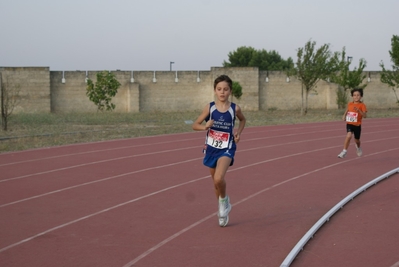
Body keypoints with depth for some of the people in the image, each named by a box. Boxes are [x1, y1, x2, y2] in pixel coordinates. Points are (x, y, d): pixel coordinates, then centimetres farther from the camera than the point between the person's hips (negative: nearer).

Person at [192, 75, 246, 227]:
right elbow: (195, 125, 1)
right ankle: (223, 209, 36)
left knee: (219, 179, -24)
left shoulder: (234, 109, -7)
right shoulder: (210, 108, -6)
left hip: (226, 149, -2)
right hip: (211, 148, 3)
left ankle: (224, 200, 7)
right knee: (216, 181, 14)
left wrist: (238, 132, -1)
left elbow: (243, 120, 16)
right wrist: (205, 127, -20)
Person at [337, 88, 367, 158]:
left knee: (357, 140, 16)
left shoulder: (362, 105, -10)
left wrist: (358, 110, -32)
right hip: (349, 124, 1)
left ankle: (358, 147, 52)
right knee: (348, 136, -25)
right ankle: (344, 151, -19)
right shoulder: (350, 104, 2)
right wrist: (344, 115, 8)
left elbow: (365, 115, -20)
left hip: (357, 125, -1)